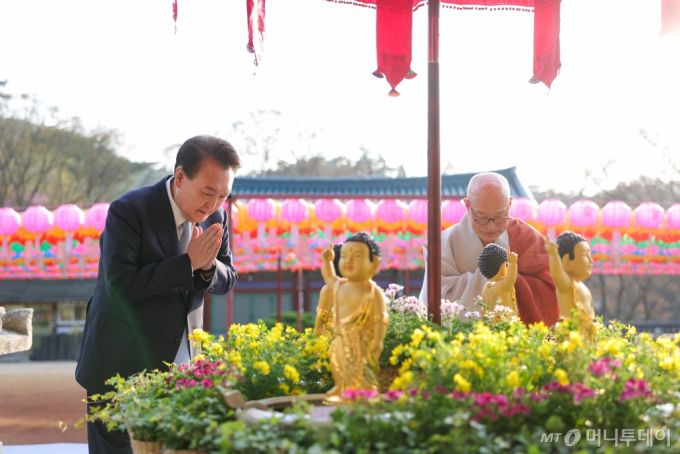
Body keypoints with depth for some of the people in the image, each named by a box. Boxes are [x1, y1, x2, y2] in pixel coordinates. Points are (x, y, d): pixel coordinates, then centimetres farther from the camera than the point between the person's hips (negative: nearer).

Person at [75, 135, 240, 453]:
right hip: (124, 366, -5)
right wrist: (188, 263, -24)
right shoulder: (129, 211, -16)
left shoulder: (216, 217, 2)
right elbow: (120, 284, -24)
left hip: (181, 365, 5)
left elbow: (227, 281, 10)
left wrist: (209, 265, -14)